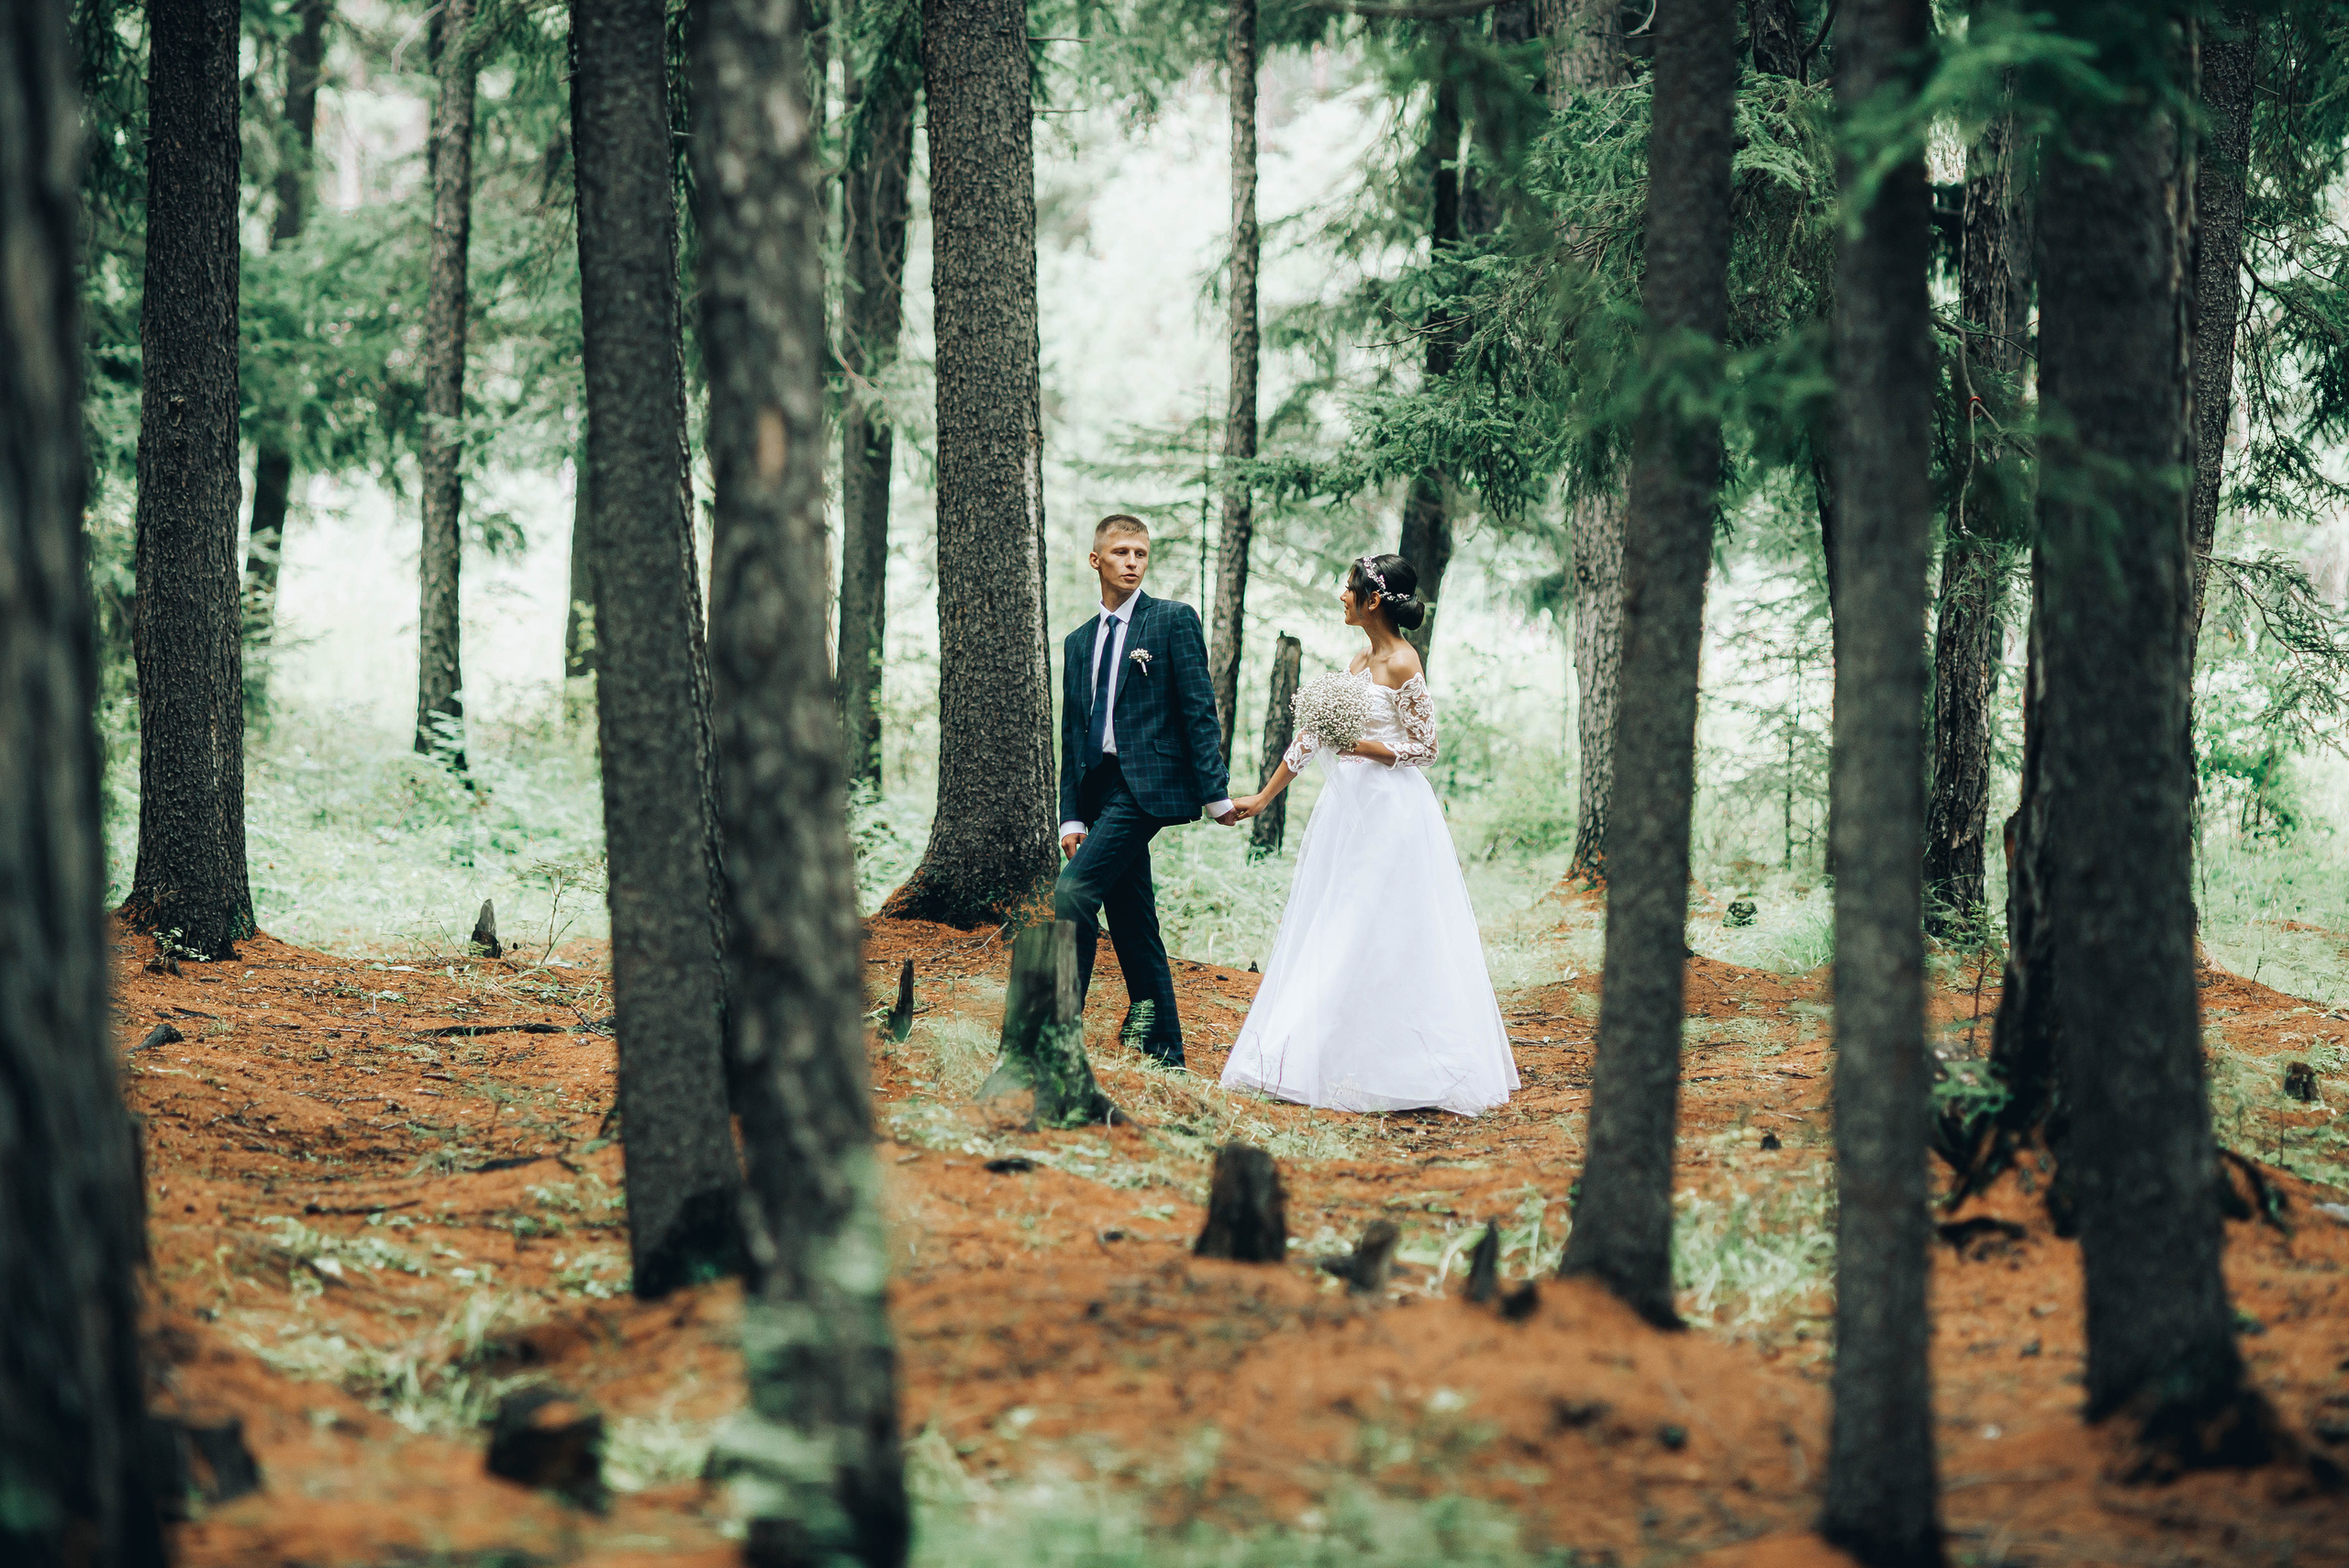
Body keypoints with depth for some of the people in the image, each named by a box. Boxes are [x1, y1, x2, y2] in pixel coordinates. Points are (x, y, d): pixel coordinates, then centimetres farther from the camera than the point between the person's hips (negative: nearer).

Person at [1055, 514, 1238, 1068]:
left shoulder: (1174, 620, 1)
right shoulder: (1079, 642, 18)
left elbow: (1199, 710, -4)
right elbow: (1072, 736, 16)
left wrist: (1216, 793, -10)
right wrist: (1071, 816, 8)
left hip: (1148, 784, -6)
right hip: (1100, 789, 6)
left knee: (1072, 893, -20)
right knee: (1133, 927, 7)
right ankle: (1164, 1053, 12)